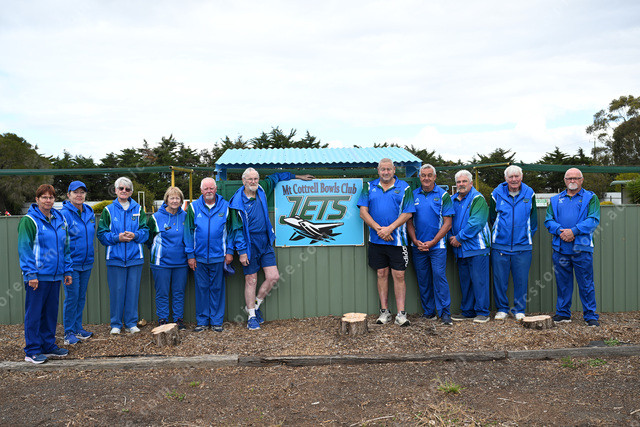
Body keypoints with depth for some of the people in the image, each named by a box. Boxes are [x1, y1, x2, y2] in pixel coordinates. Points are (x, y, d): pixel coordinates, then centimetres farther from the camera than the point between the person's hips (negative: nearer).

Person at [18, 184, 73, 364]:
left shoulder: (60, 219, 13)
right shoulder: (29, 220, -6)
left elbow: (66, 247, 17)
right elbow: (24, 249, -10)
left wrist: (67, 271, 11)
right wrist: (31, 274, -16)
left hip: (55, 275, 6)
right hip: (37, 275, -6)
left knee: (51, 312, 13)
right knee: (34, 313, 1)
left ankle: (48, 345, 24)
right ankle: (32, 351, 10)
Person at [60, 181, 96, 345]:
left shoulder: (89, 212, 9)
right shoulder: (64, 214, -11)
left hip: (86, 262, 6)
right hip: (71, 263, -6)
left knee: (81, 296, 14)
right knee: (71, 297, -2)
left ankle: (78, 328, 25)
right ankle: (68, 332, 10)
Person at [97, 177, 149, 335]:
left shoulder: (138, 209, 9)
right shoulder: (108, 210, 5)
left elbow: (145, 231, 6)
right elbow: (102, 234, 2)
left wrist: (134, 235, -14)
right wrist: (117, 237, -14)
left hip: (135, 257, 1)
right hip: (115, 257, -1)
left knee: (133, 290, 5)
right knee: (116, 291, 2)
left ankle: (131, 323, 17)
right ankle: (116, 324, 15)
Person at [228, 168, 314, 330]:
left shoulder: (262, 189, 4)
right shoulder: (238, 202, -11)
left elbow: (275, 177, 23)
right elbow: (237, 228, -10)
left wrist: (298, 177, 27)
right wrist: (241, 252, -14)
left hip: (265, 243, 5)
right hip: (249, 245, -5)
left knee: (273, 276, -1)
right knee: (251, 280, 2)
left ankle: (254, 305, 19)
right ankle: (252, 316, 15)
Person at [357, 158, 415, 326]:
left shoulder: (404, 188, 2)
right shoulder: (369, 187, 8)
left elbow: (407, 213, -4)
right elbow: (363, 212, 1)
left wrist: (389, 228, -15)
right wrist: (378, 229, -12)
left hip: (397, 239, -2)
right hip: (376, 239, 2)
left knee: (399, 275, -1)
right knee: (382, 274, 8)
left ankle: (401, 314, 5)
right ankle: (384, 311, 17)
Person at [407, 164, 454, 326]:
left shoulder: (443, 195, 0)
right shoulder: (413, 195, 9)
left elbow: (447, 223, -4)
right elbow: (409, 222, 10)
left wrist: (432, 242, -11)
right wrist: (415, 241, -5)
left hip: (437, 245, -3)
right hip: (418, 246, 3)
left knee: (439, 276, -9)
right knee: (423, 280, 8)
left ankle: (444, 313, -2)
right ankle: (428, 312, 19)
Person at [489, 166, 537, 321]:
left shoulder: (529, 194, 4)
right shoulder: (497, 194, 1)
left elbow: (533, 220, 12)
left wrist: (528, 237, 12)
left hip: (523, 246, 0)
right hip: (500, 245, 0)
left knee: (521, 279, 4)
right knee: (500, 279, 3)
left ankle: (519, 309, 19)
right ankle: (502, 309, 18)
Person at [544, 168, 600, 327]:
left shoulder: (590, 198, 6)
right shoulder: (555, 200, 15)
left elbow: (593, 220, -6)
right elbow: (548, 221, 8)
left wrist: (574, 231, -17)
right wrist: (560, 231, -12)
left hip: (582, 248, -3)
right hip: (560, 248, 3)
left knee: (586, 284, 0)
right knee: (562, 283, 9)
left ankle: (590, 315, 10)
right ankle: (563, 313, 20)